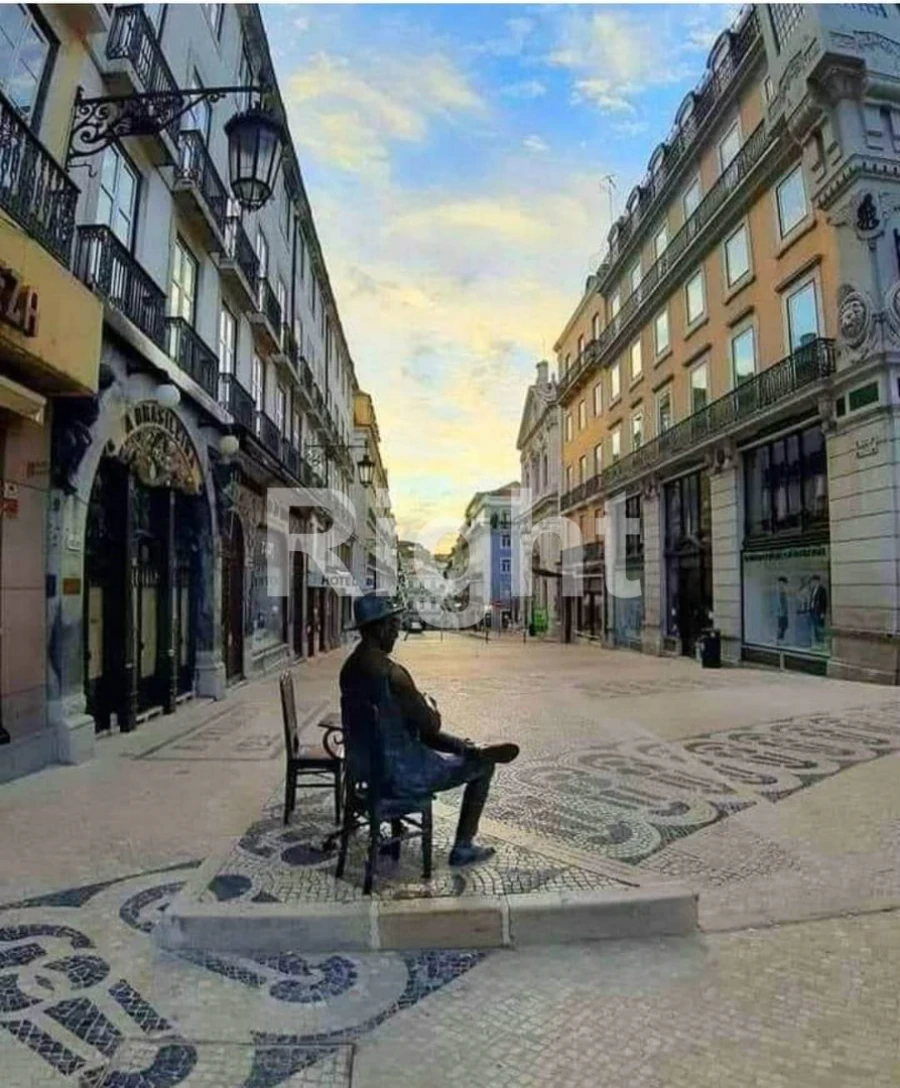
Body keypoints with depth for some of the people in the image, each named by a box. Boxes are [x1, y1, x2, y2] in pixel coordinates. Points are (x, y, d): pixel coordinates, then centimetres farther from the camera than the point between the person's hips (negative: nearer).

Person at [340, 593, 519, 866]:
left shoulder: (349, 668, 0)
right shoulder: (391, 673, -27)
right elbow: (433, 724, -18)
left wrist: (420, 707, 11)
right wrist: (428, 704, 2)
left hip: (370, 767, 9)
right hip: (403, 774, -8)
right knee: (484, 766, 9)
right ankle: (462, 848, 20)